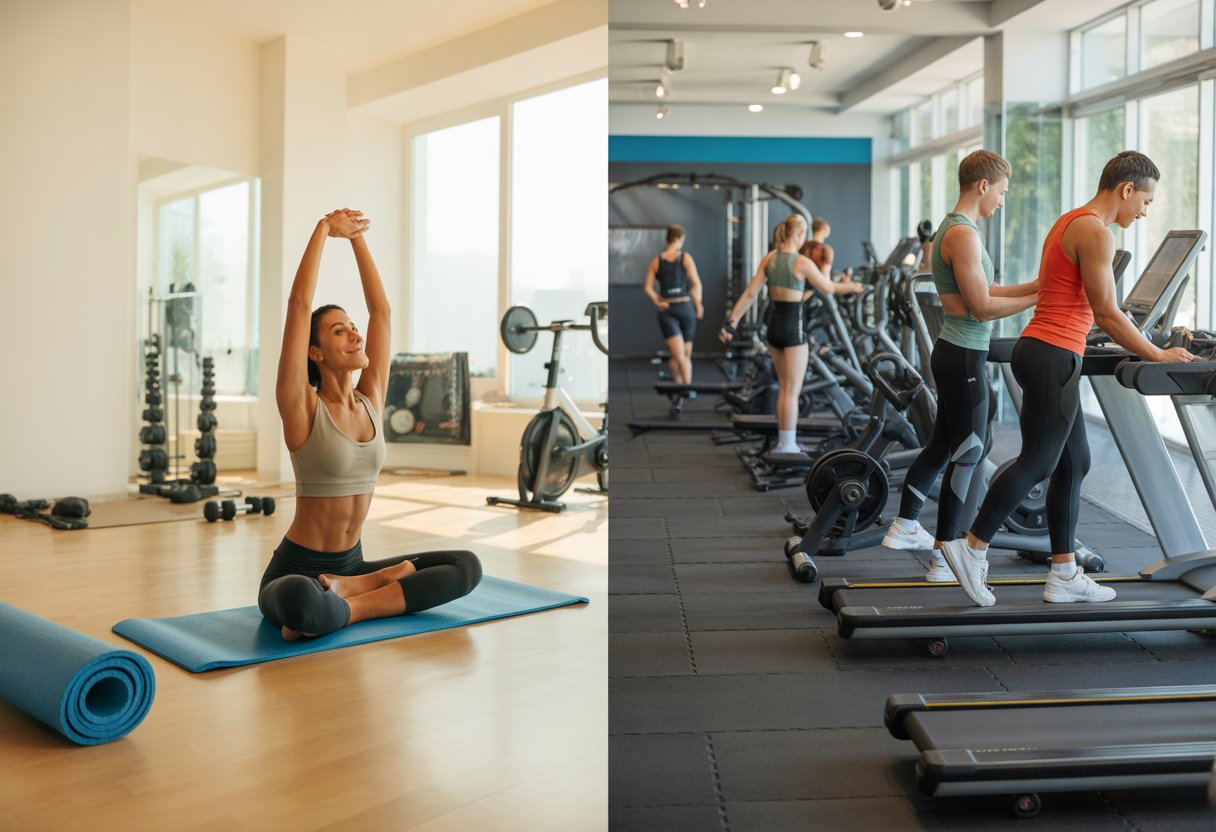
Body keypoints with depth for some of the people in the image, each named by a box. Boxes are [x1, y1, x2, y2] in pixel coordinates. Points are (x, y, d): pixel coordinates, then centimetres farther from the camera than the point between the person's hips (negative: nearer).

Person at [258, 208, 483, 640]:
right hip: (297, 572, -6)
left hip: (351, 564, 6)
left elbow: (381, 310, 3)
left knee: (467, 566, -11)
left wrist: (357, 238, 3)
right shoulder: (301, 407, -12)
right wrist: (323, 230, -12)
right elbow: (299, 306, -19)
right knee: (300, 602, -42)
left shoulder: (370, 400, 3)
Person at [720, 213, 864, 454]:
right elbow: (829, 288, -1)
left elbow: (750, 293, 1)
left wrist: (732, 321, 2)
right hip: (793, 325, -7)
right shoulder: (802, 262, -13)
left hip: (773, 324, 7)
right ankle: (787, 446, 2)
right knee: (792, 391, -1)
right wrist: (851, 287, 18)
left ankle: (784, 443, 22)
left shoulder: (768, 258, 4)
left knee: (784, 388, 16)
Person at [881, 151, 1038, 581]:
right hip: (964, 357, -10)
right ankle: (944, 558, 7)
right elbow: (983, 308, -19)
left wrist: (1035, 284, 13)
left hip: (952, 352, 10)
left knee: (943, 441, 18)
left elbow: (980, 292, 17)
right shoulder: (963, 234, -17)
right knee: (968, 453, -1)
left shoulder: (952, 228, 15)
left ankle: (904, 527, 26)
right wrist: (1039, 298, -12)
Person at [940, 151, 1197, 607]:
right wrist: (1157, 356, -4)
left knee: (1073, 464, 11)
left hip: (1043, 352, 11)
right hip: (1053, 358, -11)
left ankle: (1064, 575, 15)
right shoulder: (1095, 233, -12)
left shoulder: (1071, 224, 19)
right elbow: (1106, 314, -14)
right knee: (1037, 463, -6)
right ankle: (971, 547, 1)